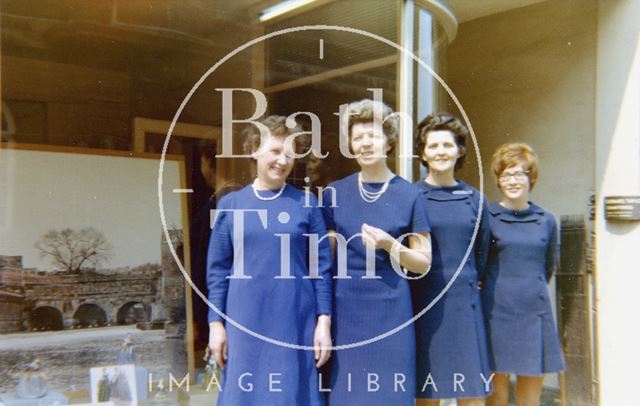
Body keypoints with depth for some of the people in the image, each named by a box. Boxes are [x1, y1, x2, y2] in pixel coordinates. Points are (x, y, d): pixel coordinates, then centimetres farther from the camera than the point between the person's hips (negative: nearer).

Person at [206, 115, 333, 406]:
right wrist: (216, 323, 1)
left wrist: (324, 321, -4)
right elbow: (217, 269, 5)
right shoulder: (230, 204, 4)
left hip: (295, 323, -1)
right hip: (245, 322, 1)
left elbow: (322, 266, 1)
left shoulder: (307, 204, 1)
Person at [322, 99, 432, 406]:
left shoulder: (409, 195, 0)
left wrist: (390, 245, -15)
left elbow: (423, 263, 3)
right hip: (346, 310, 1)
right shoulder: (334, 193, 4)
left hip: (390, 309, -1)